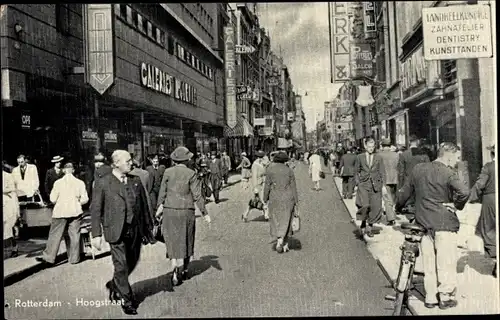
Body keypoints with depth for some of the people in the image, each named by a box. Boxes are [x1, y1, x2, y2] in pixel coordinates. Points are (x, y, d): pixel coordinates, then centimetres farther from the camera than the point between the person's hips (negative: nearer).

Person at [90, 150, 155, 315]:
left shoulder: (136, 181, 8)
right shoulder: (102, 183, -5)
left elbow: (144, 206, 12)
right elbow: (95, 210, -4)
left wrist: (148, 227, 12)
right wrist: (96, 234, -9)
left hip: (135, 230, 5)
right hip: (117, 231, -5)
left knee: (131, 263, 15)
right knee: (121, 266, -1)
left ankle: (113, 285, 42)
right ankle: (126, 300, 15)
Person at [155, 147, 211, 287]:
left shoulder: (168, 172, -2)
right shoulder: (191, 174, -7)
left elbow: (162, 192, 2)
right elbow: (197, 196, -8)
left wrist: (159, 208, 15)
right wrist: (204, 213, -1)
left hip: (169, 210, 1)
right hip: (186, 212, -1)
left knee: (173, 242, 9)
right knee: (186, 241, 15)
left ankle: (176, 272, -2)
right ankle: (184, 270, 27)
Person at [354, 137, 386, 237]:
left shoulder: (378, 157, 8)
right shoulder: (360, 157, 6)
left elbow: (382, 172, 8)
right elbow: (356, 172, 12)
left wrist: (383, 185, 1)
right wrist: (357, 183, 2)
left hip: (376, 185, 2)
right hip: (363, 185, -1)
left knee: (375, 207, -1)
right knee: (364, 205, -19)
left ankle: (369, 226, 17)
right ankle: (363, 223, 6)